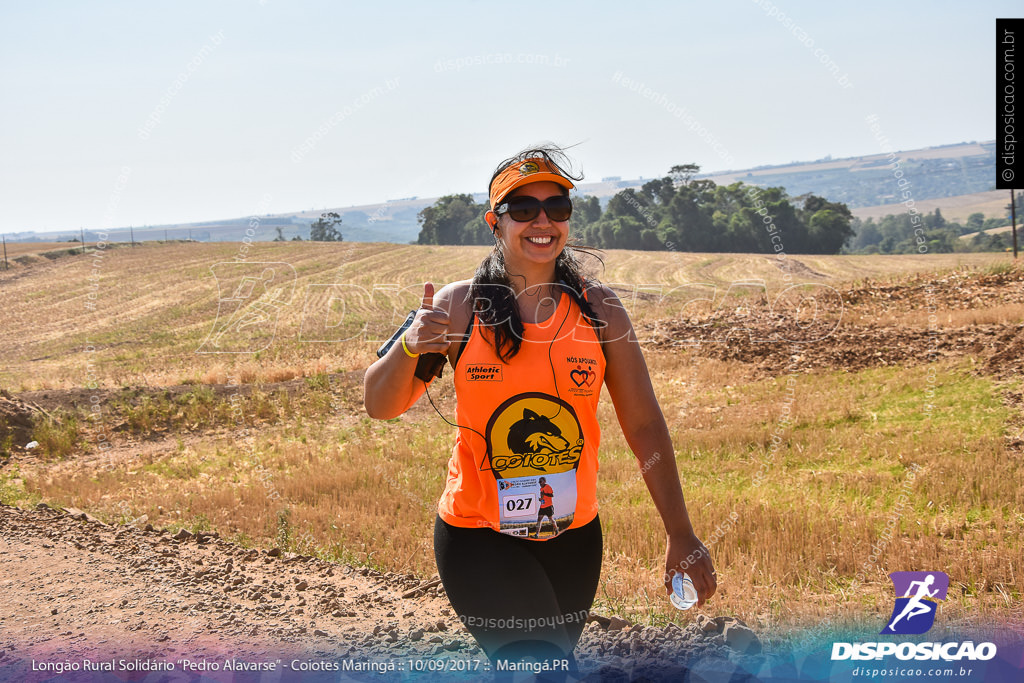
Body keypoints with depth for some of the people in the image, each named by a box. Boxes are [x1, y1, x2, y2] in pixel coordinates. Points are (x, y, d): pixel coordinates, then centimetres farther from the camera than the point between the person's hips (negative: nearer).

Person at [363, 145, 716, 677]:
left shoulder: (600, 311, -3)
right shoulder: (458, 306, -8)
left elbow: (644, 424, 1)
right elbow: (379, 405, -5)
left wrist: (681, 536, 0)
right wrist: (409, 347, -26)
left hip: (573, 538, 3)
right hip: (478, 536, -3)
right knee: (542, 665, -18)